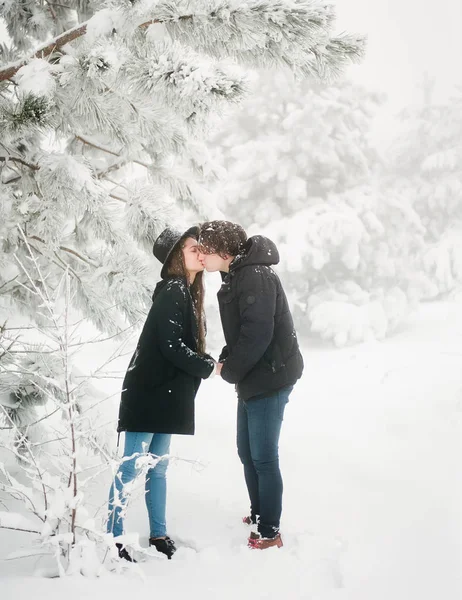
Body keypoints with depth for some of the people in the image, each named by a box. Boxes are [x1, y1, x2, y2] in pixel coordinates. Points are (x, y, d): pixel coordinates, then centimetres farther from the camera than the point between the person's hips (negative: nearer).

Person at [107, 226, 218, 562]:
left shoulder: (188, 292, 14)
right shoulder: (172, 291, -14)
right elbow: (171, 346, -20)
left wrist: (208, 362, -2)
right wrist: (209, 367, -10)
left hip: (167, 394, 9)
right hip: (149, 393, -9)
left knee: (158, 467, 15)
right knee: (130, 468, -4)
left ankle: (158, 534, 23)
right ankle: (113, 539, 2)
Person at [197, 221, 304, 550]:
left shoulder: (255, 276, -20)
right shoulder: (236, 277, 12)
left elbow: (258, 332, -26)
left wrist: (231, 371, -15)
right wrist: (227, 360, 3)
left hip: (270, 378, -10)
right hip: (252, 378, 10)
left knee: (263, 457, -3)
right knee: (248, 452, 19)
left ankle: (270, 532, 6)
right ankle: (258, 514, 34)